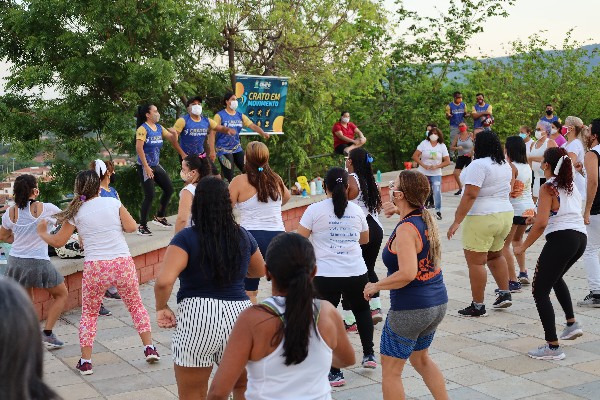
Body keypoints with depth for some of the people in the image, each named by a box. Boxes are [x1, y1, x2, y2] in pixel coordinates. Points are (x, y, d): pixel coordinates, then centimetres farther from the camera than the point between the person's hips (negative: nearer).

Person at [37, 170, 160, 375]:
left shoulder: (76, 212, 2)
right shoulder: (113, 202, 0)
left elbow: (58, 242, 8)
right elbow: (132, 227, -2)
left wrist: (42, 233, 28)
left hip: (95, 268, 0)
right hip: (123, 263, 0)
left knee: (89, 313, 16)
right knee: (136, 306, 19)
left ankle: (85, 361, 12)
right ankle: (149, 348, 16)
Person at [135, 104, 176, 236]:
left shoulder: (159, 128, 9)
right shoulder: (143, 129, -13)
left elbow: (172, 139, 13)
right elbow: (139, 148, -20)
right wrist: (146, 167, -22)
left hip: (156, 165, 8)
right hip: (145, 166, -8)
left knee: (169, 189, 11)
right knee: (150, 195, -10)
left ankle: (159, 217, 27)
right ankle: (142, 226, 0)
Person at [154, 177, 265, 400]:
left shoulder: (186, 238, -8)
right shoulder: (243, 237, 5)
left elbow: (164, 281, -21)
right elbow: (259, 271, 23)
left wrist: (161, 308, -3)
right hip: (238, 315, 3)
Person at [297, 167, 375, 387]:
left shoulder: (315, 210, -5)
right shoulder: (356, 210, 6)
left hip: (326, 274, -3)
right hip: (356, 272, 3)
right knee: (362, 309, 28)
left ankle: (335, 372, 6)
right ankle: (368, 354, 34)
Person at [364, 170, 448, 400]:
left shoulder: (405, 229, -21)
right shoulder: (427, 219, 3)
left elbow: (407, 273, -31)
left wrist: (376, 286, -18)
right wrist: (399, 210, 19)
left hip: (411, 309, -9)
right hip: (437, 303, 9)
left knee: (391, 369, 5)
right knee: (420, 358, 28)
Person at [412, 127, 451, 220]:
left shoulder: (442, 146, 1)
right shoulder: (424, 143, -2)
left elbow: (447, 161, -2)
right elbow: (415, 156, -6)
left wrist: (436, 166, -16)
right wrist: (423, 165, -17)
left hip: (436, 174, 0)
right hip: (423, 173, 0)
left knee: (437, 192, -10)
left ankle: (438, 211, 2)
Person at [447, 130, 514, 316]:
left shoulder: (479, 165, -16)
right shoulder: (505, 164, 12)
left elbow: (470, 195, -22)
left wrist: (457, 221, -21)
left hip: (482, 218, -9)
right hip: (505, 215, 9)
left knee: (475, 261, -2)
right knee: (495, 254, 25)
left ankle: (478, 306, 1)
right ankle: (505, 294, 24)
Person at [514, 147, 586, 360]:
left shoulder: (548, 188, -8)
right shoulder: (572, 186, 16)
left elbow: (542, 223, -17)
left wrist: (524, 246, -8)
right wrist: (537, 217, 26)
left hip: (560, 239, -9)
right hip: (581, 238, 9)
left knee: (540, 291, 0)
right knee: (556, 277, 35)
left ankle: (553, 346, -3)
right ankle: (572, 323, 30)